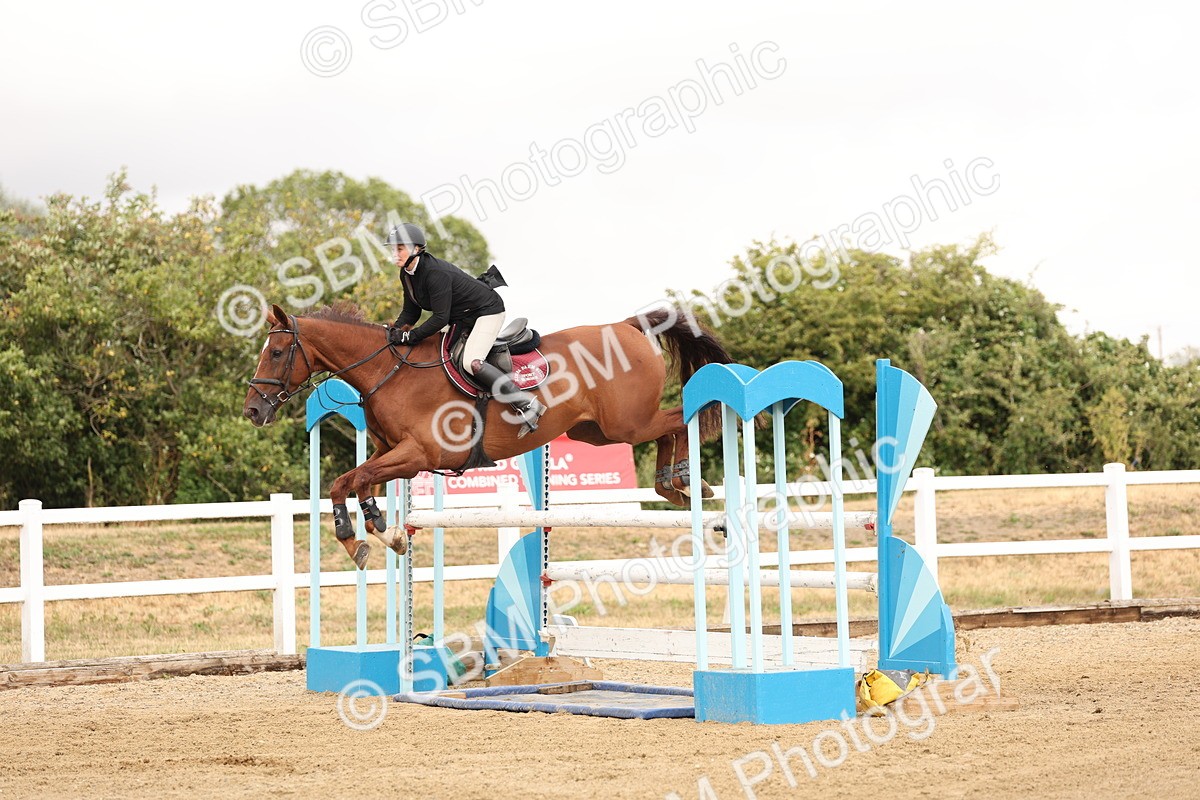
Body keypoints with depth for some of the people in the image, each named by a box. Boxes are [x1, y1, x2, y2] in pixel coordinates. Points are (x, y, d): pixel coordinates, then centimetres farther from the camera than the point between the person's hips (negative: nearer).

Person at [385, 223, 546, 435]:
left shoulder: (436, 273, -30)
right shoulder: (407, 274, -1)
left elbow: (440, 318, -31)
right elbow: (410, 312, 6)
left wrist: (410, 336, -31)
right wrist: (394, 332, -11)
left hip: (488, 311, -11)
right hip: (463, 319, 11)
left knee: (471, 362, -27)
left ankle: (526, 404, -26)